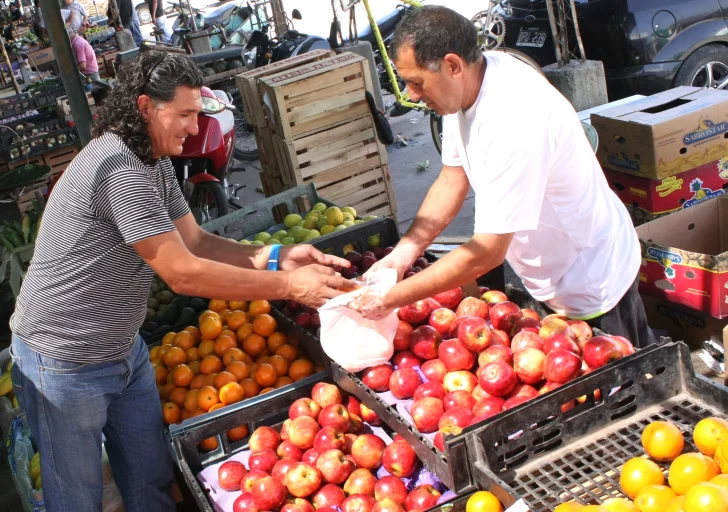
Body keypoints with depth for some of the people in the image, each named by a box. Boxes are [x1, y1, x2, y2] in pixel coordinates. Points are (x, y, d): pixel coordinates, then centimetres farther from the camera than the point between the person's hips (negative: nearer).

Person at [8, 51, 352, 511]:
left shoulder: (156, 163, 4)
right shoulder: (118, 169, -28)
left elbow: (195, 241, 3)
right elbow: (183, 274, -29)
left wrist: (276, 257, -12)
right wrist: (289, 286, -24)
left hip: (125, 349, 9)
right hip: (66, 365, -8)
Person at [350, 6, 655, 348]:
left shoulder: (514, 119, -36)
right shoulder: (465, 85, -10)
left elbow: (487, 252, -33)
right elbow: (452, 178, 0)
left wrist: (390, 299, -28)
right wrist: (404, 252, -11)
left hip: (593, 285, -8)